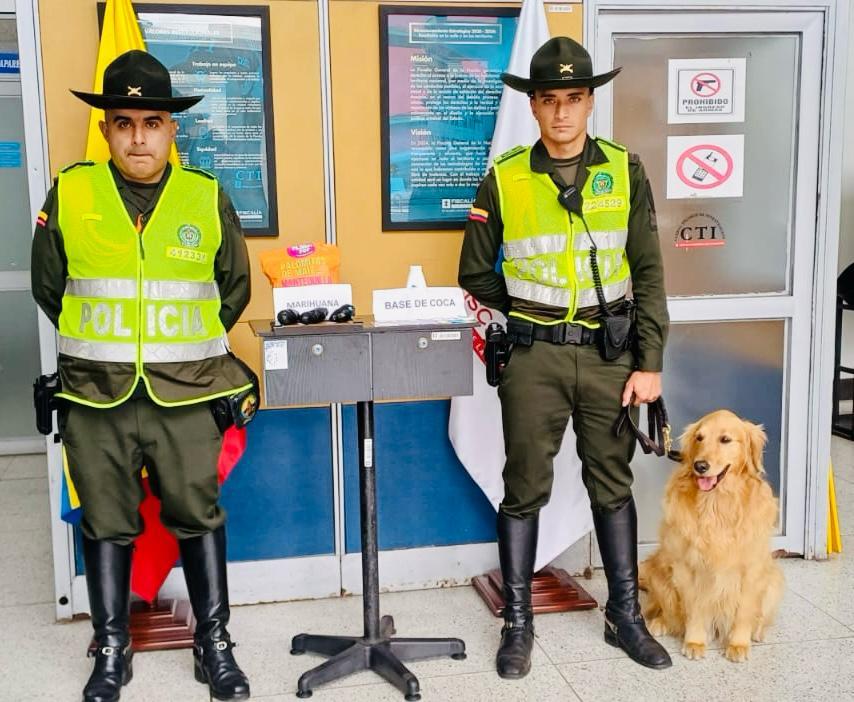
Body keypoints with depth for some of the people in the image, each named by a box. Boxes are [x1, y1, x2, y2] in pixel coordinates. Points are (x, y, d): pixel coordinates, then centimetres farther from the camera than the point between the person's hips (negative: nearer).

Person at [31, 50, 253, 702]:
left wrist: (189, 347, 10)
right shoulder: (69, 193, 0)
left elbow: (234, 287, 12)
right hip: (95, 396, 1)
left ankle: (215, 642, 23)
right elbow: (48, 286, 12)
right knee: (106, 522, 11)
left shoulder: (208, 197, 1)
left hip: (186, 395, 0)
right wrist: (97, 348, 12)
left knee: (199, 515, 7)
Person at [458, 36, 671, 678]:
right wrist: (503, 342, 4)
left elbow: (648, 271, 1)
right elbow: (478, 277, 7)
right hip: (534, 357, -1)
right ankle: (518, 624, 19)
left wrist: (649, 362, -3)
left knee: (613, 485, 12)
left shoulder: (624, 171, 2)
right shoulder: (504, 179, -2)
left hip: (610, 353, 2)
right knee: (525, 489, 5)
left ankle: (626, 616, 28)